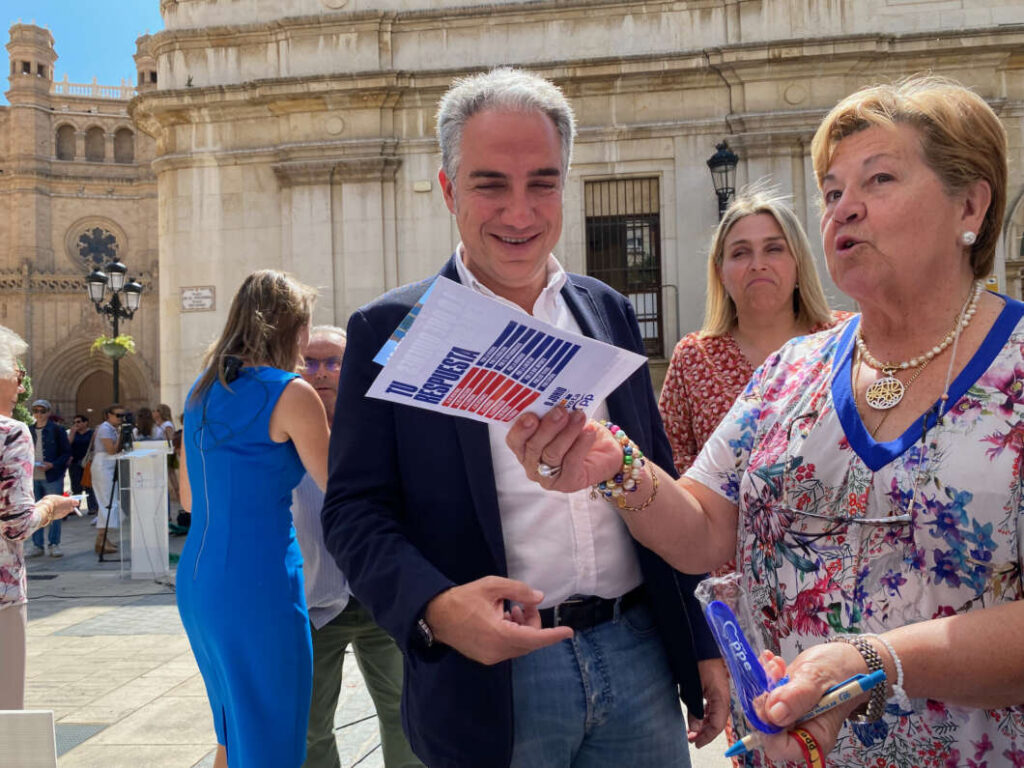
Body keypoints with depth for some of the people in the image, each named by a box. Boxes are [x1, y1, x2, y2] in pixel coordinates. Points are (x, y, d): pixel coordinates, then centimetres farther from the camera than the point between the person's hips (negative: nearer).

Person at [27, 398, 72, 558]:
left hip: (52, 477, -4)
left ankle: (54, 544, 7)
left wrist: (52, 465, -15)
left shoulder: (57, 430, -1)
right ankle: (37, 545, 15)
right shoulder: (28, 431, 11)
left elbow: (67, 452, -1)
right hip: (32, 477, 4)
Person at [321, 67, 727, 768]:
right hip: (492, 678, -3)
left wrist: (705, 646, 11)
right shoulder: (390, 331, -5)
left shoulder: (609, 312, 7)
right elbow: (355, 510, -8)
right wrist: (436, 606, -26)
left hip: (639, 658, 4)